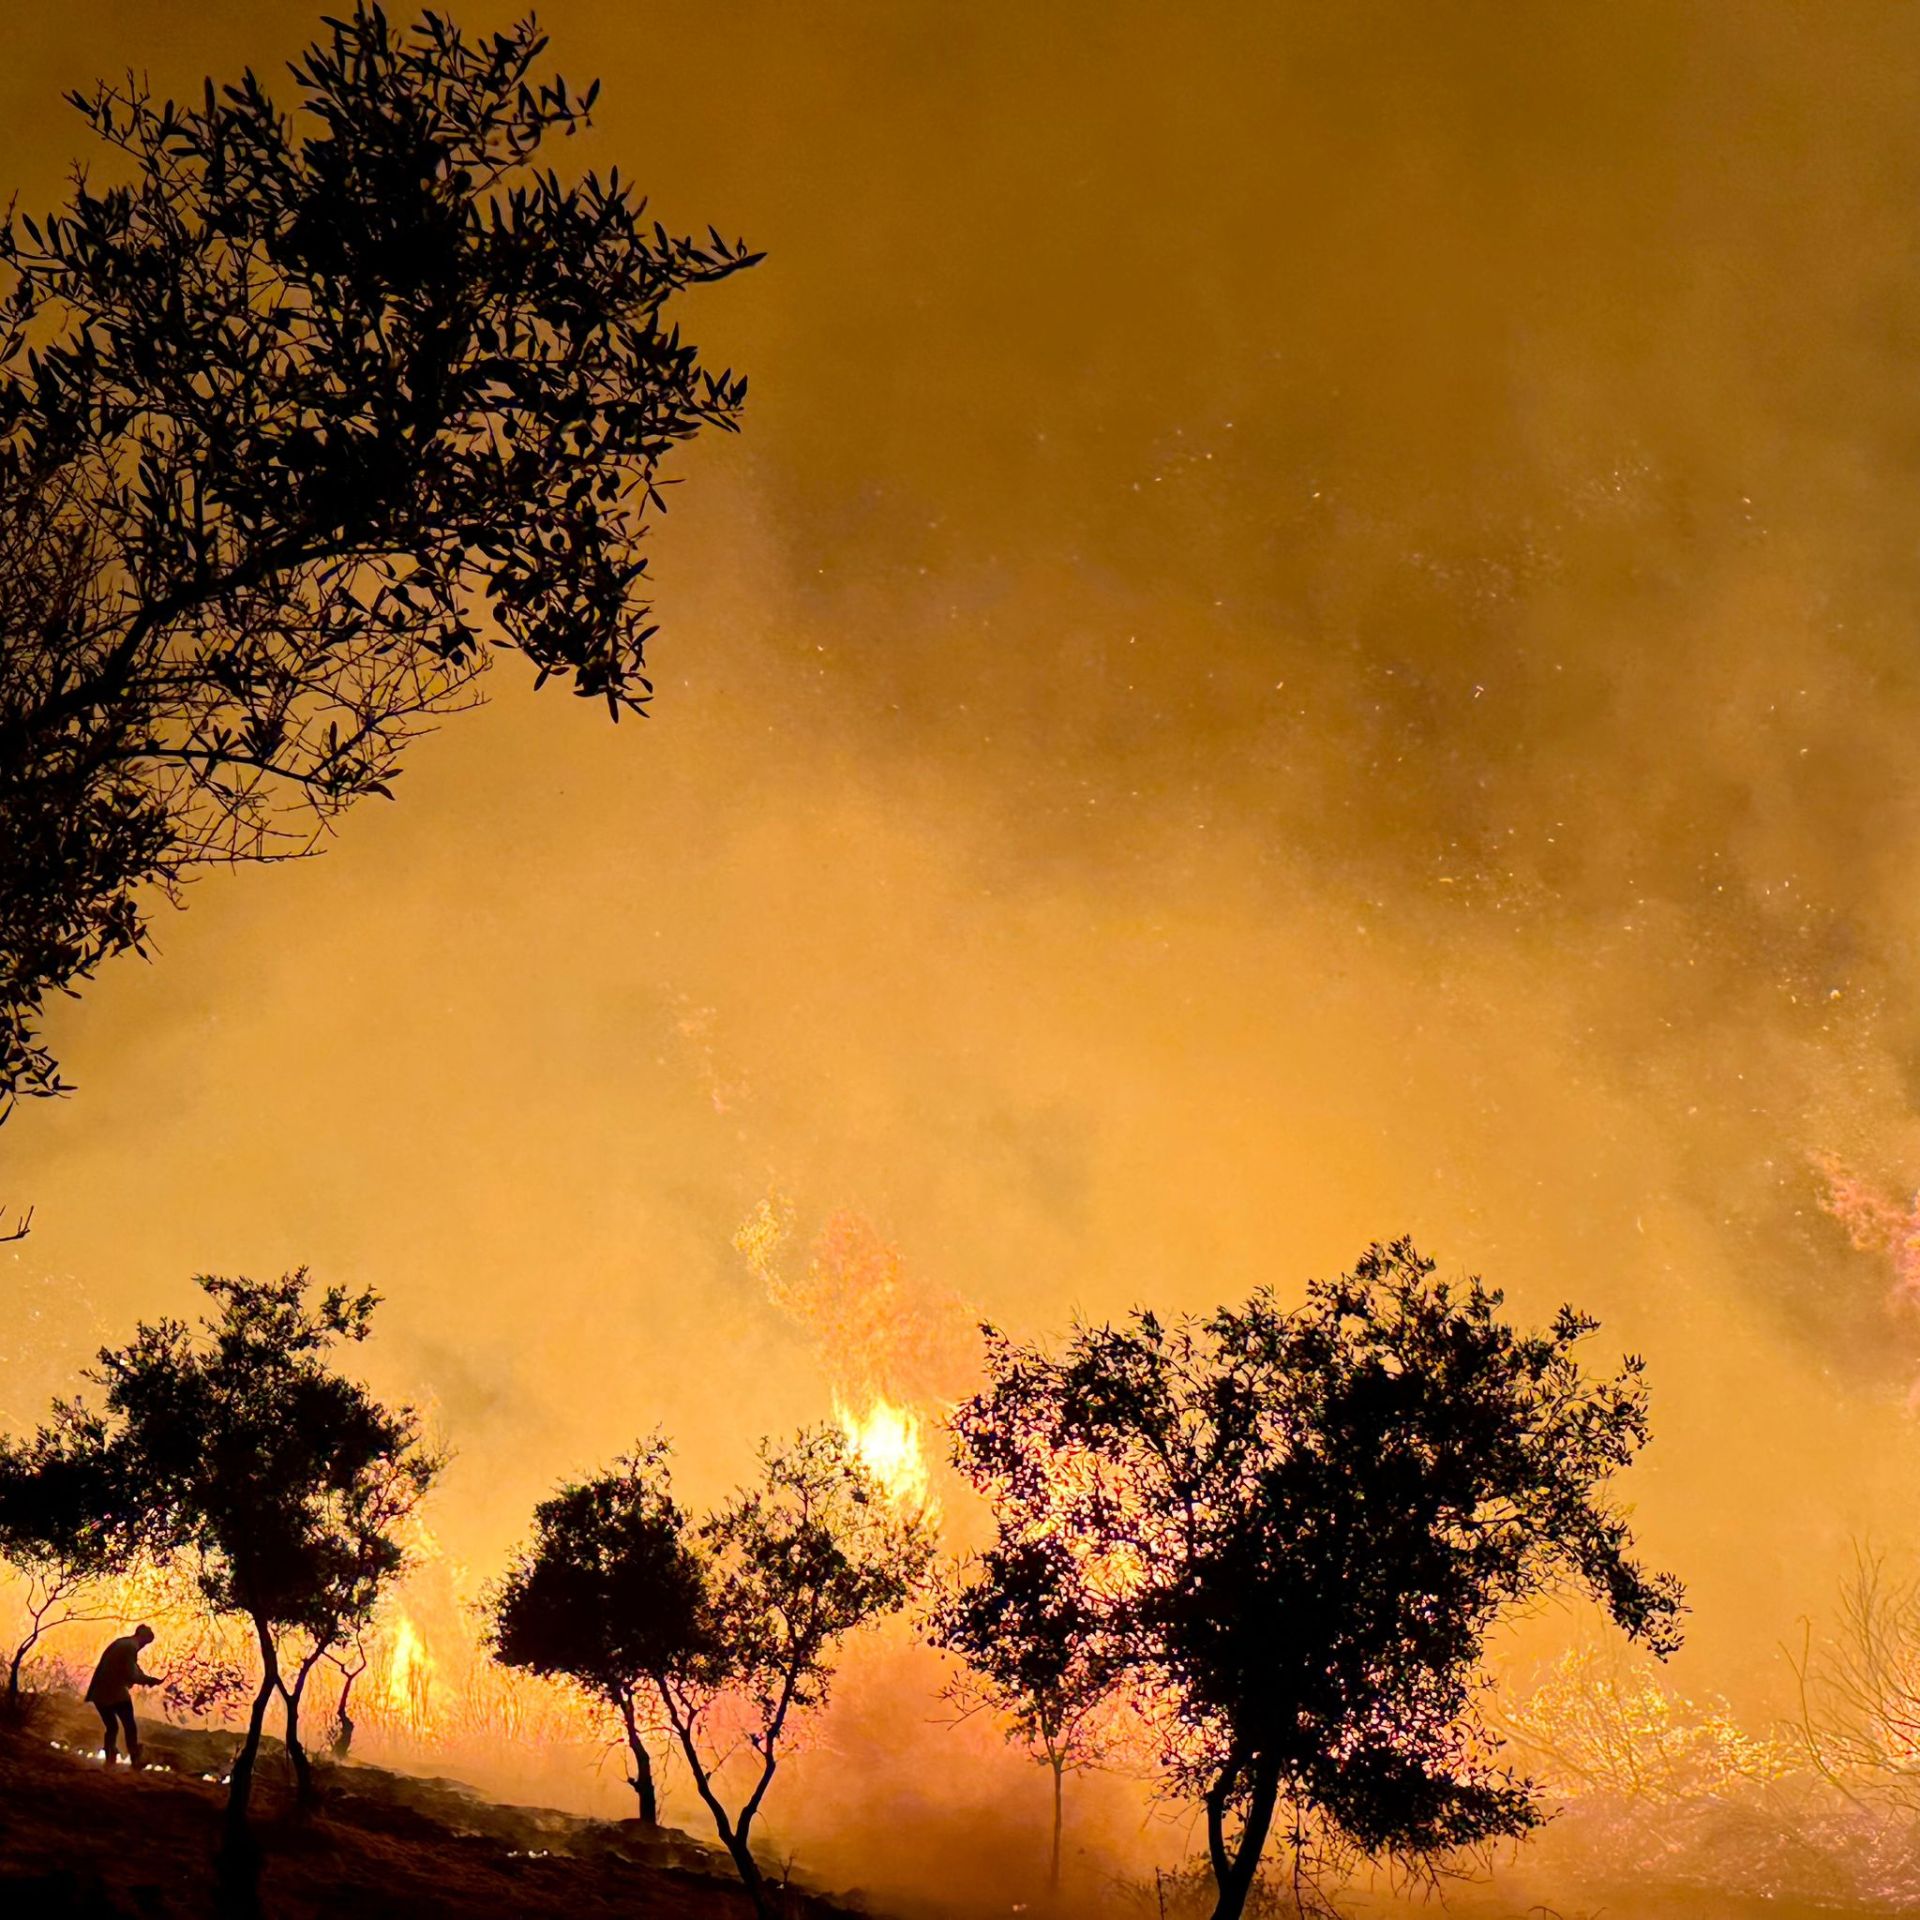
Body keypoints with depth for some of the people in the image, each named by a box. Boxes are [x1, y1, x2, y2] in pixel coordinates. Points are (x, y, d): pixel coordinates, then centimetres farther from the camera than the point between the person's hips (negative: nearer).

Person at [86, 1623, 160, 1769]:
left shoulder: (118, 1643, 20)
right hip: (115, 1693, -8)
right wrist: (149, 1679, -2)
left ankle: (109, 1761, 9)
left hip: (99, 1693, 8)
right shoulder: (131, 1646, -9)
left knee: (112, 1728, 18)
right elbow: (131, 1675, -15)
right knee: (129, 1728, 3)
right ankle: (134, 1762, -1)